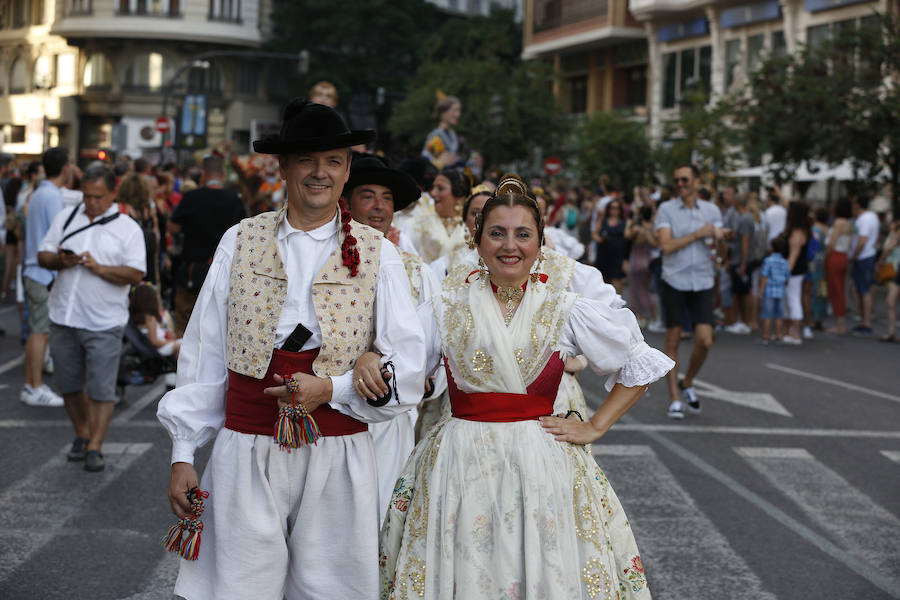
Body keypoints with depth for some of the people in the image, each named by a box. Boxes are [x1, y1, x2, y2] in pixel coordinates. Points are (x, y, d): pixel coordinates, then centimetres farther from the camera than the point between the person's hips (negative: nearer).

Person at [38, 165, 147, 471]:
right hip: (63, 318, 4)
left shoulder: (128, 229, -1)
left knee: (101, 389, -5)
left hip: (103, 322, -4)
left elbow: (135, 274, -8)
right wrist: (60, 261, -11)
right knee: (69, 384, 12)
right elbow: (43, 255, 11)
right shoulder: (66, 218, 10)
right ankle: (81, 435, 30)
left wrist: (99, 268, -20)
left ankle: (95, 447, 2)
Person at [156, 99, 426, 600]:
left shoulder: (378, 254, 3)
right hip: (245, 456, 0)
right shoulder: (240, 243, 5)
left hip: (339, 458, 0)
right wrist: (183, 454, 5)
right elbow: (204, 356, 7)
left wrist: (332, 389, -14)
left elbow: (409, 372, 0)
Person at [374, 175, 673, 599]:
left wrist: (594, 427, 6)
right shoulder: (447, 308, 4)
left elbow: (639, 365, 10)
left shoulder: (565, 311, 4)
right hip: (461, 465, 0)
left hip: (541, 467, 0)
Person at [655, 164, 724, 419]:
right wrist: (698, 234, -11)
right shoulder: (666, 209, -1)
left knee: (705, 341, -7)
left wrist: (716, 237, -22)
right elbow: (666, 245, -11)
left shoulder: (711, 210, 9)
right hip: (674, 282, -2)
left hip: (703, 283, 2)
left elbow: (718, 241, 0)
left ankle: (687, 383, 18)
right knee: (673, 342, 1)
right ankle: (675, 398, 10)